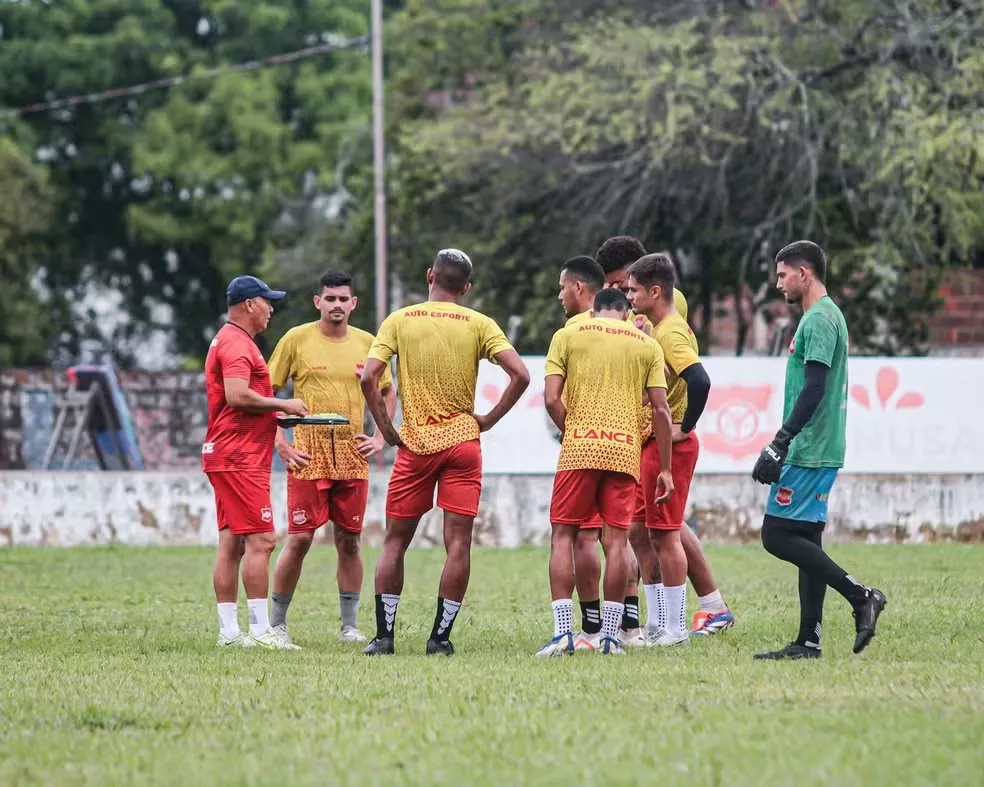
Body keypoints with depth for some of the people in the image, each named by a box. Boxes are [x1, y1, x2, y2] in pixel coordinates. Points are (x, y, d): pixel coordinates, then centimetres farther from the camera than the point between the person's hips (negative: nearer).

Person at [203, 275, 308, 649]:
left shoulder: (229, 341, 22)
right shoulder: (237, 344, -12)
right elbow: (237, 395, -24)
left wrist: (276, 415, 15)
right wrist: (282, 405, -14)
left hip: (228, 457, 11)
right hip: (240, 459, -11)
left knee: (231, 542, 8)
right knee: (260, 541, -12)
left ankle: (228, 631, 9)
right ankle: (260, 630, -14)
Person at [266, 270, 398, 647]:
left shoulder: (368, 344, 7)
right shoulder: (296, 339, -2)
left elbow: (387, 393, 20)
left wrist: (380, 438, 7)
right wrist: (281, 443, -6)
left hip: (353, 457, 3)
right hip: (308, 457, -3)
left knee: (349, 541, 5)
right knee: (299, 539, -5)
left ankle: (350, 625, 11)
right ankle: (277, 622, 5)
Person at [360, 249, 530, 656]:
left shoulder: (399, 320, 1)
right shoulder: (479, 325, 0)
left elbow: (368, 377, -9)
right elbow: (520, 375, -9)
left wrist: (386, 428, 0)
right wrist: (489, 419, 0)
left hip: (414, 443, 0)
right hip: (463, 440, 0)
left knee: (395, 540, 9)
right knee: (458, 543, 2)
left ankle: (383, 634, 4)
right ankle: (440, 635, -1)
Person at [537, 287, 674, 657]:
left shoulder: (567, 336, 7)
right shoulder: (647, 345, 11)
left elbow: (551, 399, -3)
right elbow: (661, 410, 6)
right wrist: (665, 469, 10)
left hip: (579, 449, -1)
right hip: (626, 452, 1)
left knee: (563, 535, 4)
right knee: (616, 540, 4)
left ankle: (562, 631, -5)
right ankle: (610, 634, 1)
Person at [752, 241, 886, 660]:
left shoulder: (819, 321, -14)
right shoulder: (827, 316, 18)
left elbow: (813, 389, -22)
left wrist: (779, 444, -23)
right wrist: (783, 445, 24)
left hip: (808, 452, -10)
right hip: (820, 452, 10)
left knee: (777, 535, -10)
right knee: (805, 539, 8)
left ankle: (861, 596, -9)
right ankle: (808, 642, 8)